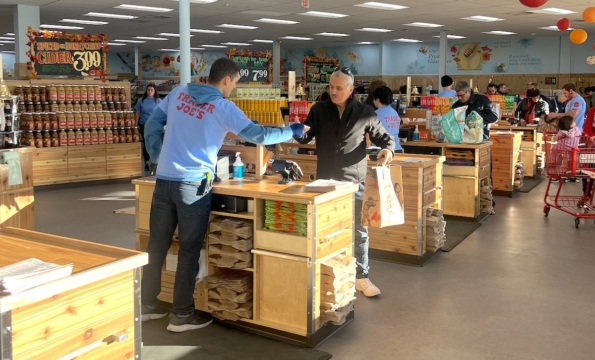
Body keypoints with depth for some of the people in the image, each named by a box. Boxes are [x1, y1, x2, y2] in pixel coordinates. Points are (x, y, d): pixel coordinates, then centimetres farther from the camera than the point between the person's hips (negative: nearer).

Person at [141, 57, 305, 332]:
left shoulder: (179, 93, 10)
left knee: (157, 245, 14)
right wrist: (292, 131, 8)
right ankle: (182, 316, 12)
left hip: (164, 180, 6)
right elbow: (256, 135, -5)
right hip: (193, 185, -6)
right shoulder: (223, 108, -6)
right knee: (189, 250, 4)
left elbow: (152, 124, 13)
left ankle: (146, 305, 25)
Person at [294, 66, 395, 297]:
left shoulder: (365, 113, -4)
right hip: (325, 180, 2)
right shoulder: (319, 110, 0)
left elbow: (383, 136, 5)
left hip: (354, 181, -1)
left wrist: (388, 149, -17)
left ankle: (361, 277, 19)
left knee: (359, 230, 6)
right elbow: (305, 138, 3)